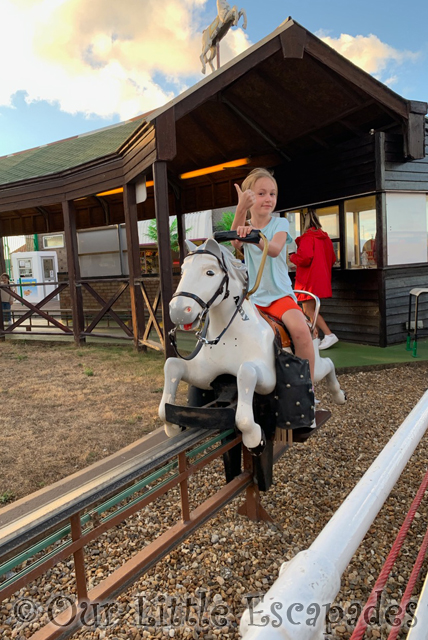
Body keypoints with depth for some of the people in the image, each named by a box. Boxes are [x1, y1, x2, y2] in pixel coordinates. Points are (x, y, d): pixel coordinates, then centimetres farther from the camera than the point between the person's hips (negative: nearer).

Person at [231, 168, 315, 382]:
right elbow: (235, 243, -20)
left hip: (280, 294, -2)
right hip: (251, 295, 3)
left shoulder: (280, 223, 1)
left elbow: (274, 249, -21)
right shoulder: (244, 226, 6)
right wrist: (241, 210, -36)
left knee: (300, 329, -27)